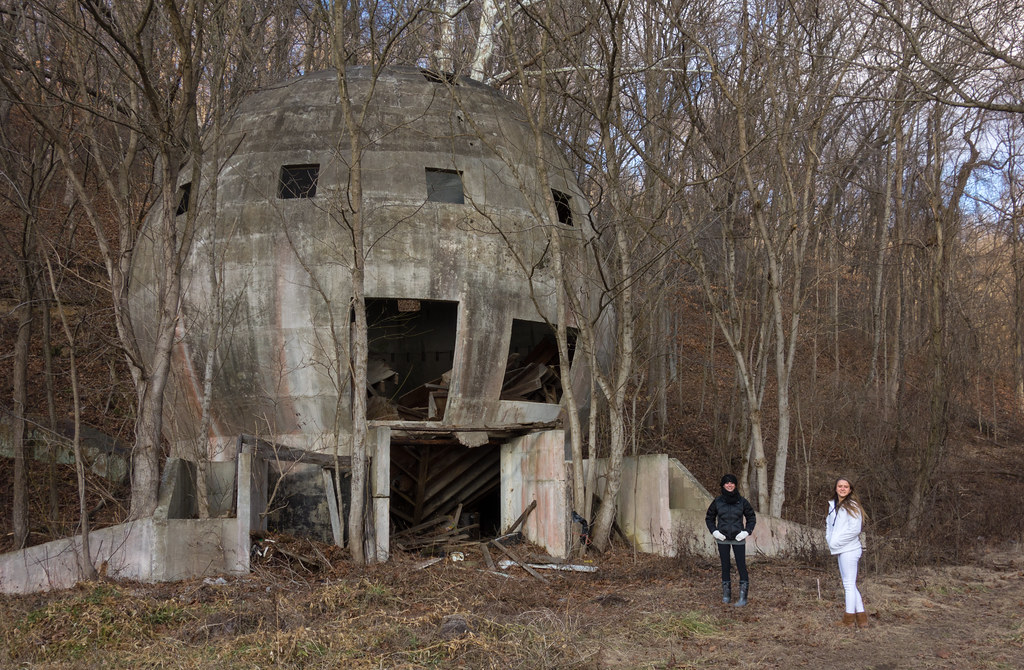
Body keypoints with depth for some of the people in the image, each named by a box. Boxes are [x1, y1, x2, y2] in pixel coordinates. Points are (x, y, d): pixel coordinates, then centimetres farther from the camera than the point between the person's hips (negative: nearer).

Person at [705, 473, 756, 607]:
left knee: (741, 566, -5)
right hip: (722, 539, 1)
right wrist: (714, 531, -2)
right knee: (725, 566, 8)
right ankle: (726, 594, 18)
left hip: (738, 539, -1)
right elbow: (709, 518, 11)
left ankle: (743, 596, 0)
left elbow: (751, 518, 6)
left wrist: (747, 532, -6)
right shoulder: (717, 501, -2)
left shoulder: (742, 501, -5)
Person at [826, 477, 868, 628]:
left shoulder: (852, 505, -10)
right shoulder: (833, 505, 14)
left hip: (849, 549, -9)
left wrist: (835, 542, -13)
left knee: (849, 584, -4)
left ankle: (849, 619, 1)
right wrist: (829, 539, 2)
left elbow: (855, 529, -17)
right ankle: (861, 619, 17)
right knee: (850, 585, 12)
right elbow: (829, 524, 21)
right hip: (841, 551, 9)